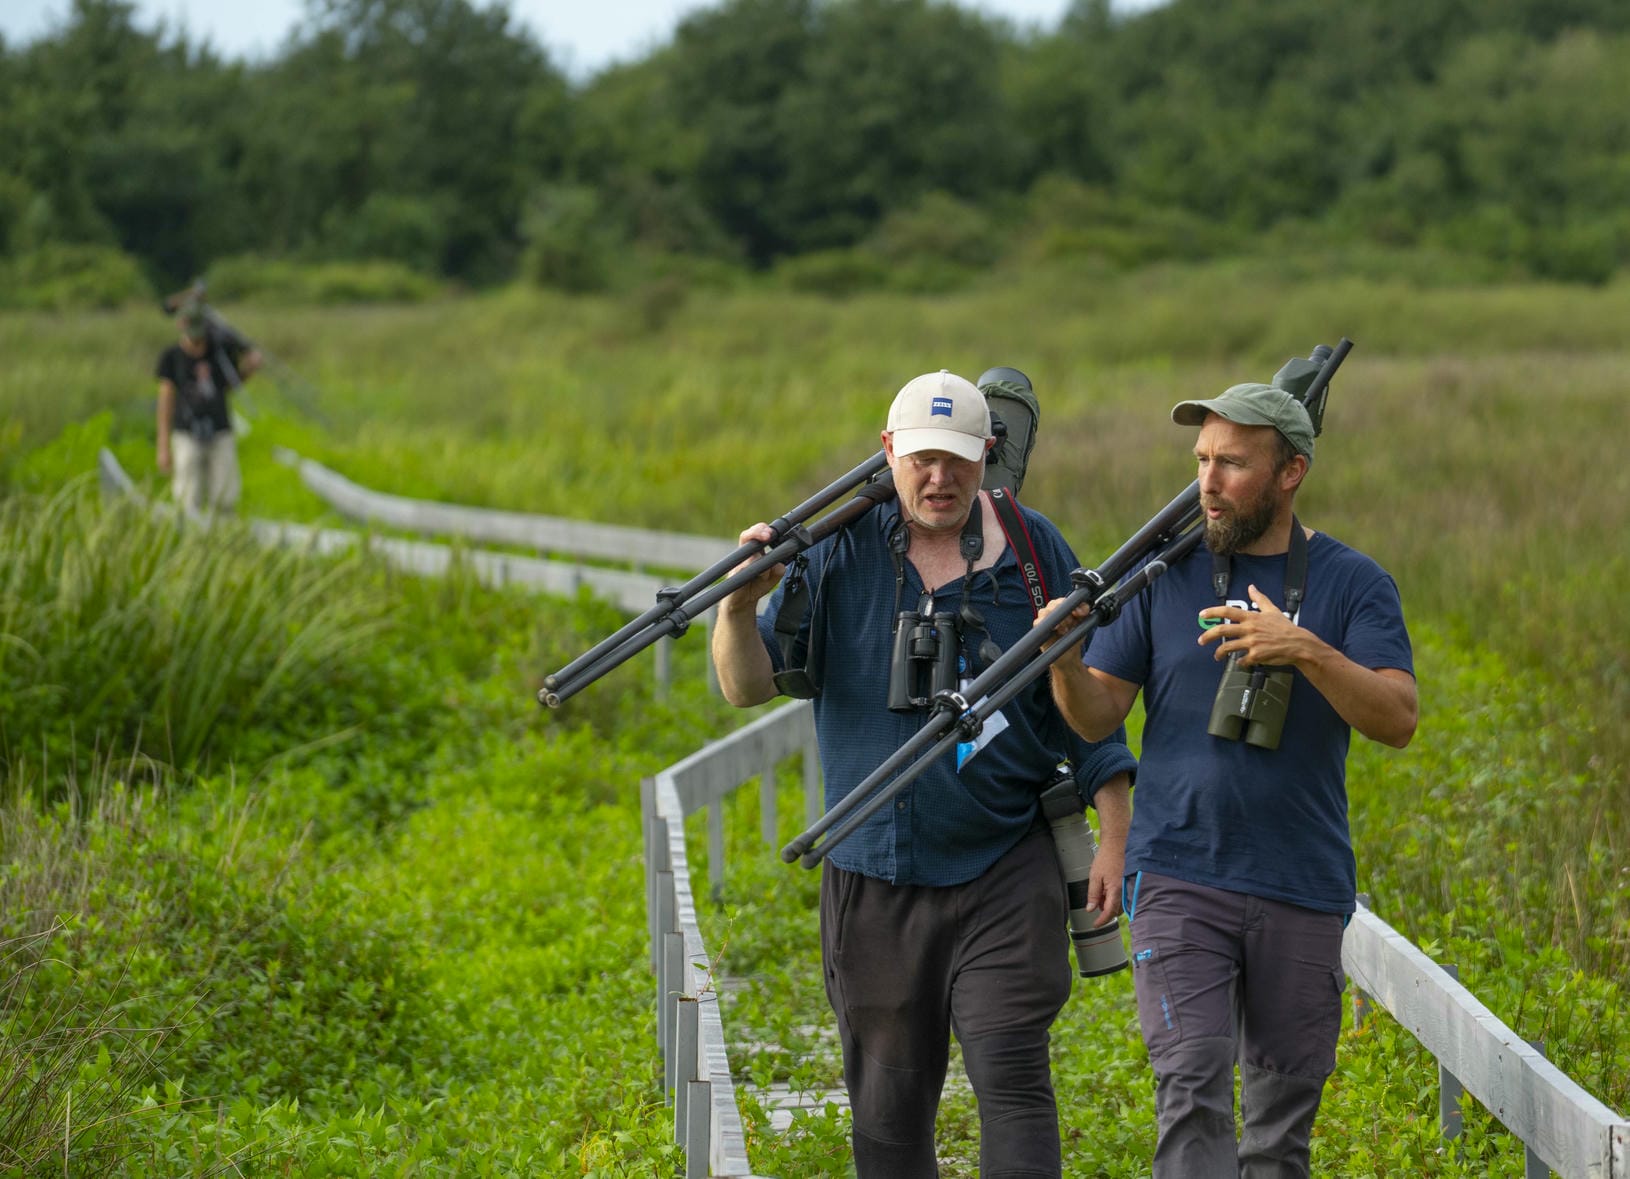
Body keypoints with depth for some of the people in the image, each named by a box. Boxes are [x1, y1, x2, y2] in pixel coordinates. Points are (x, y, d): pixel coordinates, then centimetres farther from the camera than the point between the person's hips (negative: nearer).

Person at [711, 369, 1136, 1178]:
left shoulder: (1035, 552, 2)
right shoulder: (838, 553, 1)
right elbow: (748, 686, -2)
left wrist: (1115, 838, 2)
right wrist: (741, 603, -22)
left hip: (1004, 872, -1)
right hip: (875, 875, 1)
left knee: (1011, 1078, -12)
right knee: (888, 1107, 7)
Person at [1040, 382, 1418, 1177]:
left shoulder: (1352, 584, 3)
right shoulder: (1165, 571, 5)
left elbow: (1398, 721, -9)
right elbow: (1098, 716, 4)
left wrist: (1306, 649, -24)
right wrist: (1064, 663, -18)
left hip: (1302, 891, 1)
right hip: (1180, 880, -1)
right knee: (1193, 1090, -15)